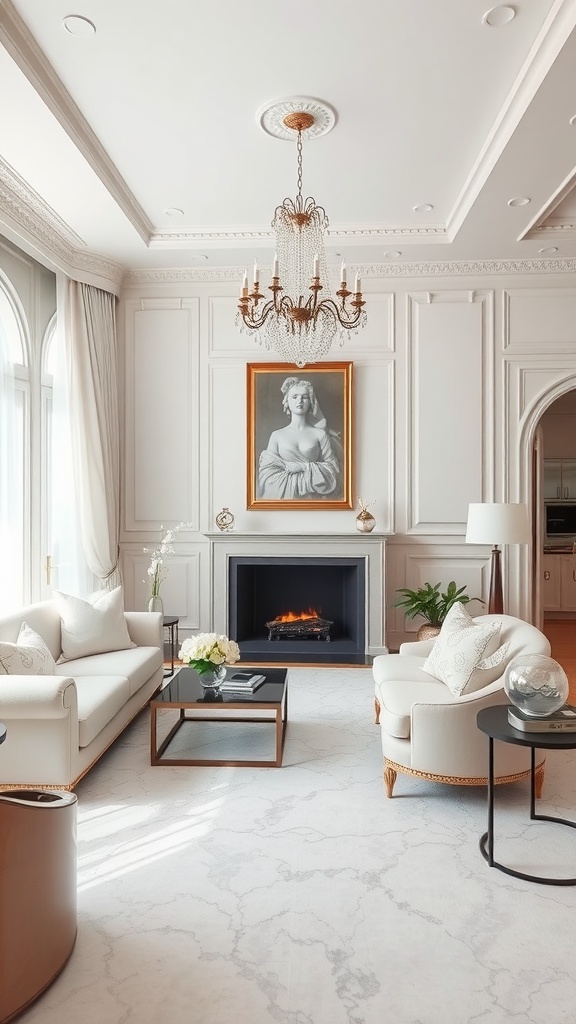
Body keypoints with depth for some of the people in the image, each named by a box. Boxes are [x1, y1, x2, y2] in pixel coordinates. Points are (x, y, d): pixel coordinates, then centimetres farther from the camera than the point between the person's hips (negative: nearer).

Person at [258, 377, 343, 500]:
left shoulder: (320, 433, 7)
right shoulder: (277, 435, 7)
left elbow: (332, 466, 3)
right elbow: (268, 474, 1)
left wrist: (303, 466, -11)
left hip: (312, 496, 0)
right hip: (284, 495, 1)